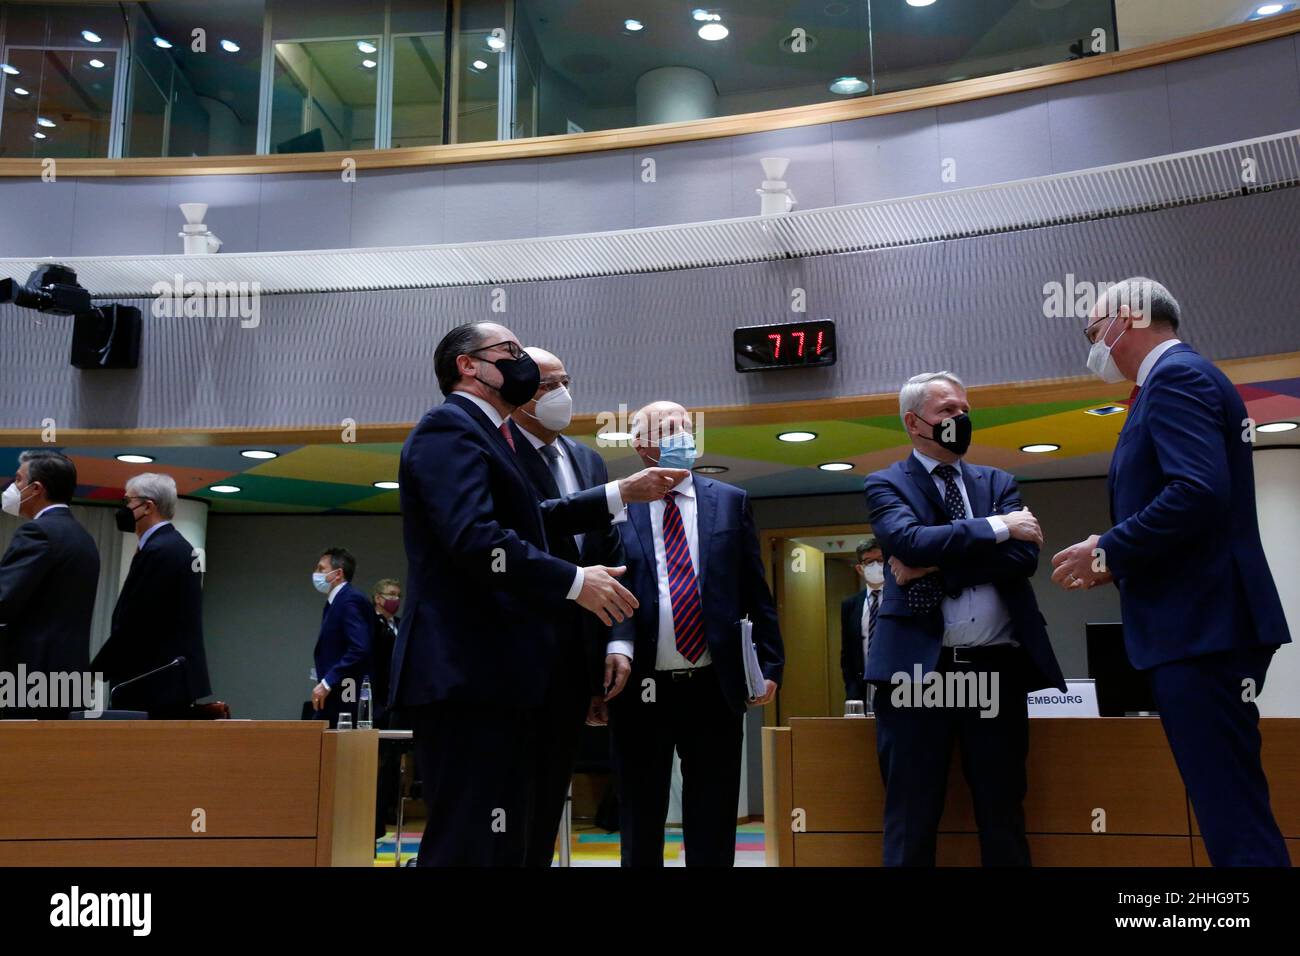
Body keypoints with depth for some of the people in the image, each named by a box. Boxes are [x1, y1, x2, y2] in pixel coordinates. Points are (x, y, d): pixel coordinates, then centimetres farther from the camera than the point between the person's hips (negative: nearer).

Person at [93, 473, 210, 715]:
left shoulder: (158, 551, -15)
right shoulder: (175, 545, 15)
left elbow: (131, 628, -17)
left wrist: (93, 674, -7)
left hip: (157, 688, -10)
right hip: (175, 683, 10)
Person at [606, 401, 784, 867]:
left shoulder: (730, 501, 9)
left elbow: (755, 591, 8)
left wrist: (770, 663, 2)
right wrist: (618, 647, -23)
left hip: (715, 687, 2)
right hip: (641, 688, -1)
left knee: (713, 827, 10)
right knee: (640, 827, 12)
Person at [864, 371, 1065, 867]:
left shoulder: (998, 482, 14)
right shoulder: (886, 484, 5)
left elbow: (1024, 555, -2)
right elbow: (912, 542, -15)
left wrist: (938, 567, -11)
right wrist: (996, 527, -10)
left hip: (998, 669, 3)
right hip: (919, 669, -3)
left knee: (1003, 816, 10)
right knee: (912, 818, 3)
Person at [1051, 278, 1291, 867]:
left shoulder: (1176, 375, -10)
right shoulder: (1174, 381, 21)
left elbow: (1198, 492, -25)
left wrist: (1107, 552, -14)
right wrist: (1115, 560, 13)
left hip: (1201, 627, -11)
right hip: (1198, 623, 11)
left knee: (1235, 819, -9)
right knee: (1229, 809, 14)